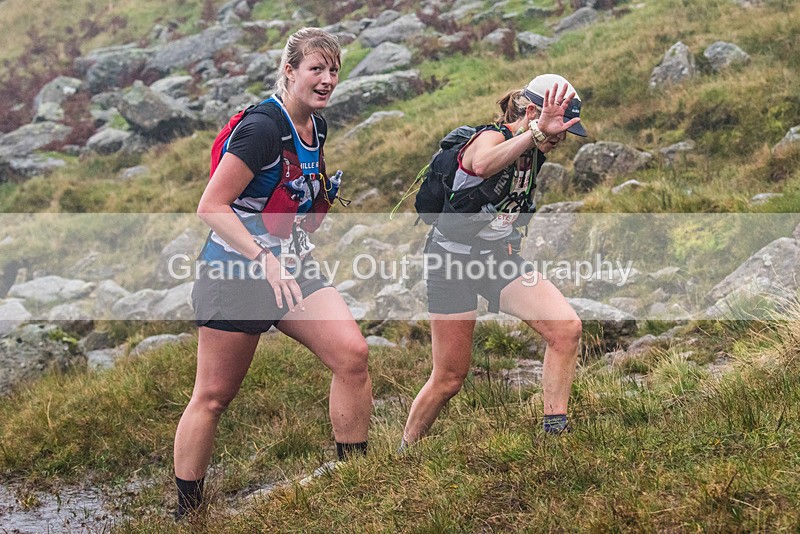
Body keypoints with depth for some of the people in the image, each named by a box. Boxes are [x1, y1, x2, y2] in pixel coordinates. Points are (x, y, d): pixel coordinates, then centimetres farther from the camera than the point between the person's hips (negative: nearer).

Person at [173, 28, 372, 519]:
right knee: (214, 396, 1)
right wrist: (267, 261, -25)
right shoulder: (263, 127, -18)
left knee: (352, 353, -13)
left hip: (290, 267, 7)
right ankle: (186, 511, 17)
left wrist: (324, 194, 6)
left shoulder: (316, 127, 8)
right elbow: (211, 207, -20)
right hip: (236, 272, -7)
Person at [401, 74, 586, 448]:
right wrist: (535, 132, -57)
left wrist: (510, 241, 15)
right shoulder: (491, 137, -20)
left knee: (566, 327, -17)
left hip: (499, 258, 7)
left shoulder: (534, 152, 2)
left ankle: (555, 429, -7)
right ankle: (405, 452, 23)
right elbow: (484, 164, -49)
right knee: (449, 379, 0)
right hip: (453, 262, -6)